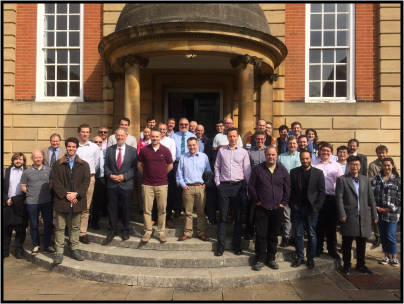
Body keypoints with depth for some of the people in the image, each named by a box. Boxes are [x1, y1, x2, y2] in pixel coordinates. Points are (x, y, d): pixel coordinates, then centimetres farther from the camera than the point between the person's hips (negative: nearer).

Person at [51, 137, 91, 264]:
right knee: (60, 227, 4)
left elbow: (86, 181, -1)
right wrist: (66, 195, -13)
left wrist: (76, 193, -14)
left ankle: (74, 249, 21)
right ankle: (59, 252, 13)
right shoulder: (57, 164, 3)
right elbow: (55, 181, -4)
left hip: (77, 200, 1)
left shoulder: (84, 165, 6)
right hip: (61, 200, -1)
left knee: (76, 227, 11)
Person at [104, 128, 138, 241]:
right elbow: (106, 165, 8)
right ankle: (112, 230, 23)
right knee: (112, 208, 9)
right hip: (112, 184, 2)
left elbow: (134, 167, -3)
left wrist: (124, 176, -14)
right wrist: (110, 175, -10)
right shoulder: (109, 149, 8)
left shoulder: (132, 150, 1)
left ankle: (125, 230, 23)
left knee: (126, 209, 8)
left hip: (126, 184, -1)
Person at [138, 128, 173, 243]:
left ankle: (161, 232, 17)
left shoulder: (165, 150, 1)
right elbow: (139, 165, 13)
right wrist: (147, 174, 10)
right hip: (147, 185, 0)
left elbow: (170, 166, 11)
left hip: (162, 184, 0)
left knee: (162, 209, 5)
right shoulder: (144, 150, 2)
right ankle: (147, 232, 16)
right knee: (147, 209, 3)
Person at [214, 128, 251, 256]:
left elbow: (247, 171, 4)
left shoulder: (243, 152, 5)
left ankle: (237, 244, 20)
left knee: (238, 217, 7)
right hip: (224, 186, 0)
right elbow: (217, 168, 10)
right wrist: (217, 183, 2)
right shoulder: (221, 151, 8)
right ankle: (221, 245, 13)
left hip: (238, 186, 0)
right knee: (222, 217, 4)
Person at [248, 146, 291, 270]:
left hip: (277, 209, 2)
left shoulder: (282, 170, 6)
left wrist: (283, 202, 2)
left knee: (273, 236, 12)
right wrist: (257, 200, -3)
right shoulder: (258, 168, 0)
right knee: (261, 235, 1)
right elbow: (251, 186, 1)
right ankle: (259, 259, 14)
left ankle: (271, 258, 25)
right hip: (261, 209, -2)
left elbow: (287, 188, 8)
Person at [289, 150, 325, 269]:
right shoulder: (294, 172, 5)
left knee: (312, 234, 8)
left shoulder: (318, 172, 1)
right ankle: (300, 257, 20)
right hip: (297, 208, 1)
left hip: (311, 208, -1)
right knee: (298, 234, 6)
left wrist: (318, 206, -6)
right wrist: (292, 205, -2)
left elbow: (322, 191, 1)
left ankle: (310, 258, 22)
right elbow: (291, 190, 4)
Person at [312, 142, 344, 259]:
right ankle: (318, 248, 20)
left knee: (332, 224, 10)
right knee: (318, 224, 6)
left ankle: (332, 249, 23)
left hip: (332, 197, 2)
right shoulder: (313, 164, 1)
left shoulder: (336, 165, 9)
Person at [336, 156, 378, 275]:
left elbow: (371, 198, 12)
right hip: (349, 217, -4)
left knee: (361, 243, 13)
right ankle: (347, 265, 20)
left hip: (364, 217, 4)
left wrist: (374, 215, 8)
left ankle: (360, 265, 29)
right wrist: (341, 214, -13)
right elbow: (339, 198, -6)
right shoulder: (342, 179, -1)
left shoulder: (366, 180, 12)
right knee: (347, 243, 7)